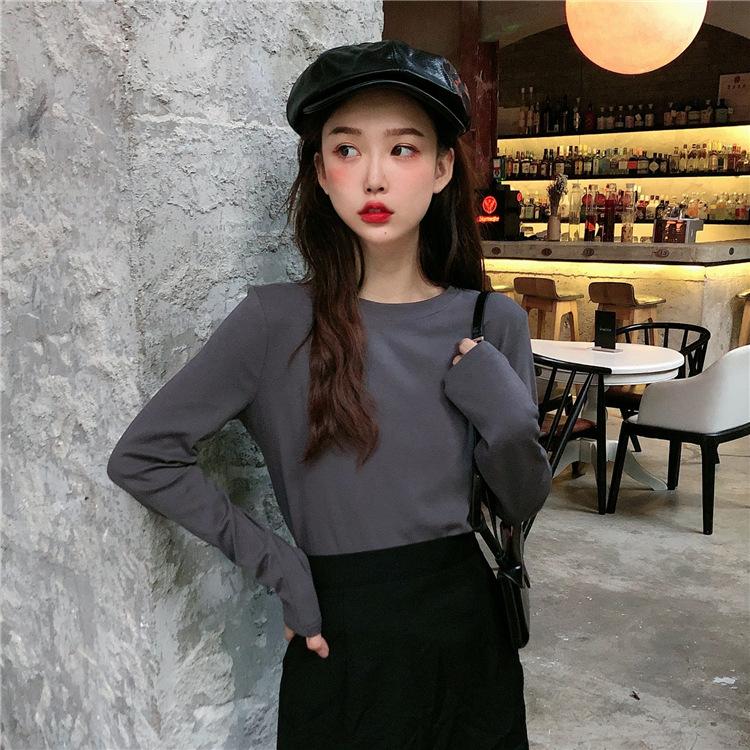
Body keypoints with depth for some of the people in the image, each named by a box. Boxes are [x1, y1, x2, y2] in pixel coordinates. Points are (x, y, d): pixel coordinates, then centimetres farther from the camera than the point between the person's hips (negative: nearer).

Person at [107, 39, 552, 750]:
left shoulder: (493, 323, -4)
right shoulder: (278, 320, -13)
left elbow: (524, 502, 4)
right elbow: (140, 456, -8)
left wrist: (508, 422, -16)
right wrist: (274, 561, -12)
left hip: (466, 629, 3)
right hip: (341, 644, -3)